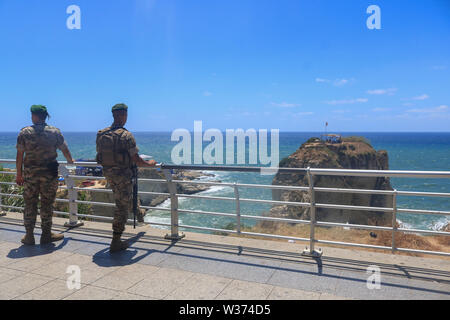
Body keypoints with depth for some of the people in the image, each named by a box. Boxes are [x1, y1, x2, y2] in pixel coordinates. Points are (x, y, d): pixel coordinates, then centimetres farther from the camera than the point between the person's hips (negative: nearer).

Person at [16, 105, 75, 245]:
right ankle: (46, 235, 14)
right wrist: (70, 160, 24)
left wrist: (19, 174, 5)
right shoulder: (55, 132, -2)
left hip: (30, 173, 1)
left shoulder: (24, 132, -3)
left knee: (30, 205, 11)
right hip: (49, 173, 0)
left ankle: (29, 236, 17)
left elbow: (19, 155, -3)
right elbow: (65, 150, 4)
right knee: (47, 204, 7)